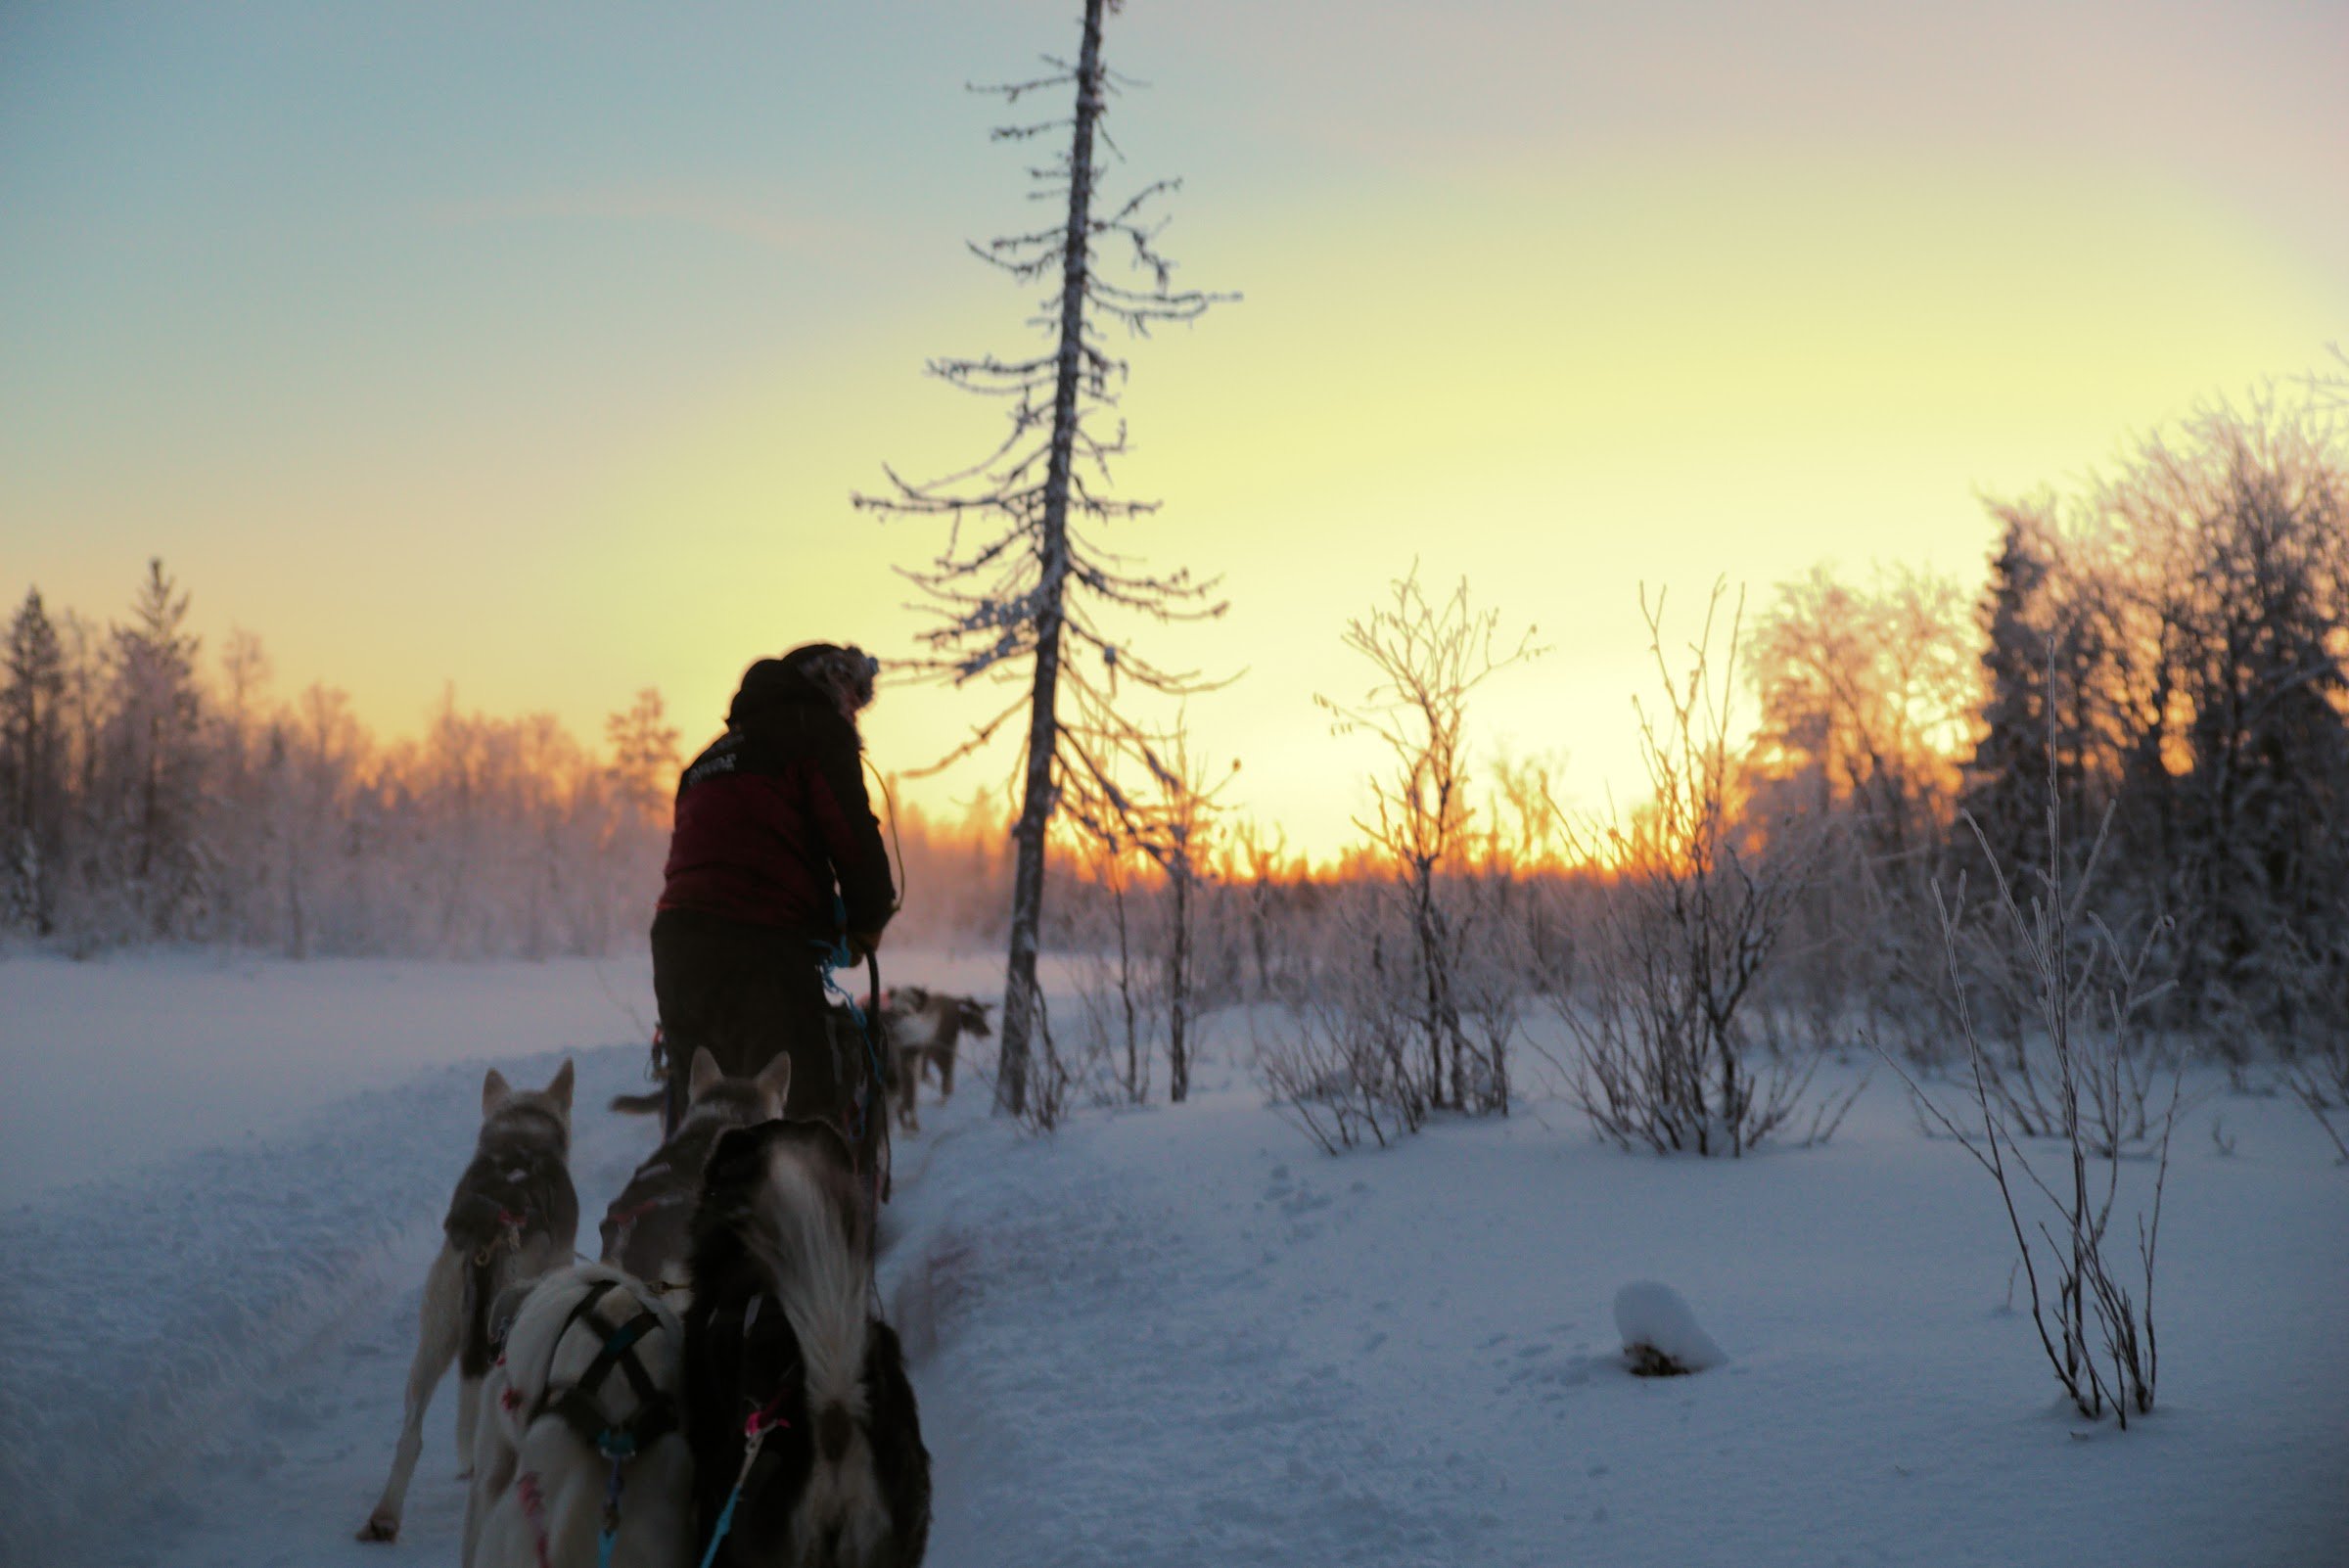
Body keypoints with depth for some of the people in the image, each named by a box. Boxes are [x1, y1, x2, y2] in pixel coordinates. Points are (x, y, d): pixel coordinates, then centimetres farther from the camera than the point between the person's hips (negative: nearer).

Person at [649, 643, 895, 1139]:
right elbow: (854, 840, -3)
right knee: (808, 1117, -11)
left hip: (677, 940, 8)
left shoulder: (718, 750, 29)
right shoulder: (817, 731, 5)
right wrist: (866, 925, 13)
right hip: (761, 946, -8)